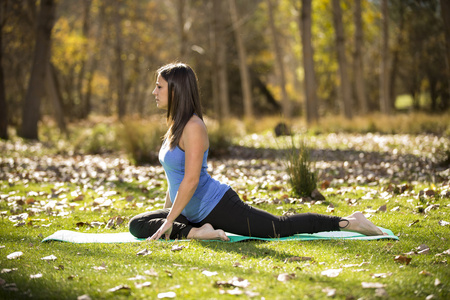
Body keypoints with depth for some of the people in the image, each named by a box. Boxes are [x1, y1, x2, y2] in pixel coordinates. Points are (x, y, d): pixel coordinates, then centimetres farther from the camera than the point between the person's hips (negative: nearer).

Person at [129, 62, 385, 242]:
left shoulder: (193, 127, -20)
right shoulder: (176, 125, 12)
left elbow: (191, 180, -26)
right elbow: (175, 176, 21)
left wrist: (169, 222, -24)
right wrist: (165, 214, 21)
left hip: (217, 205, -10)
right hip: (193, 213, 10)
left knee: (280, 227, -4)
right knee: (137, 225, 7)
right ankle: (195, 232, 3)